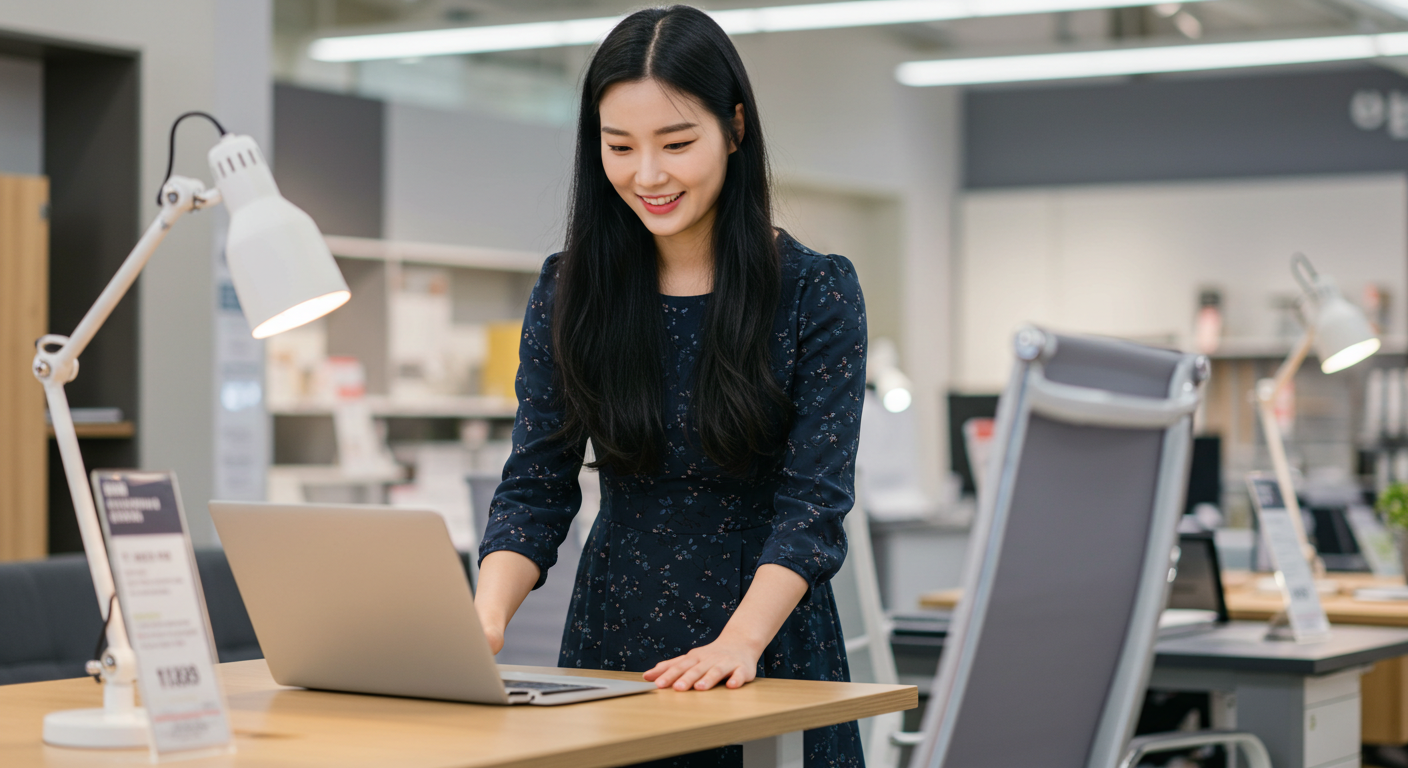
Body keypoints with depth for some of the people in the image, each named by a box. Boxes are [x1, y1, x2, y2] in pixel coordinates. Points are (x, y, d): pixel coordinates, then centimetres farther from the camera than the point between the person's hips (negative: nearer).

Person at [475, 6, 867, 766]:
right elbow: (536, 486, -2)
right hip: (608, 650, 2)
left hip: (767, 660, -2)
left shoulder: (817, 294, -8)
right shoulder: (568, 291, 0)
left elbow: (815, 501, -14)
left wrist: (739, 641, -29)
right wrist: (488, 612, -21)